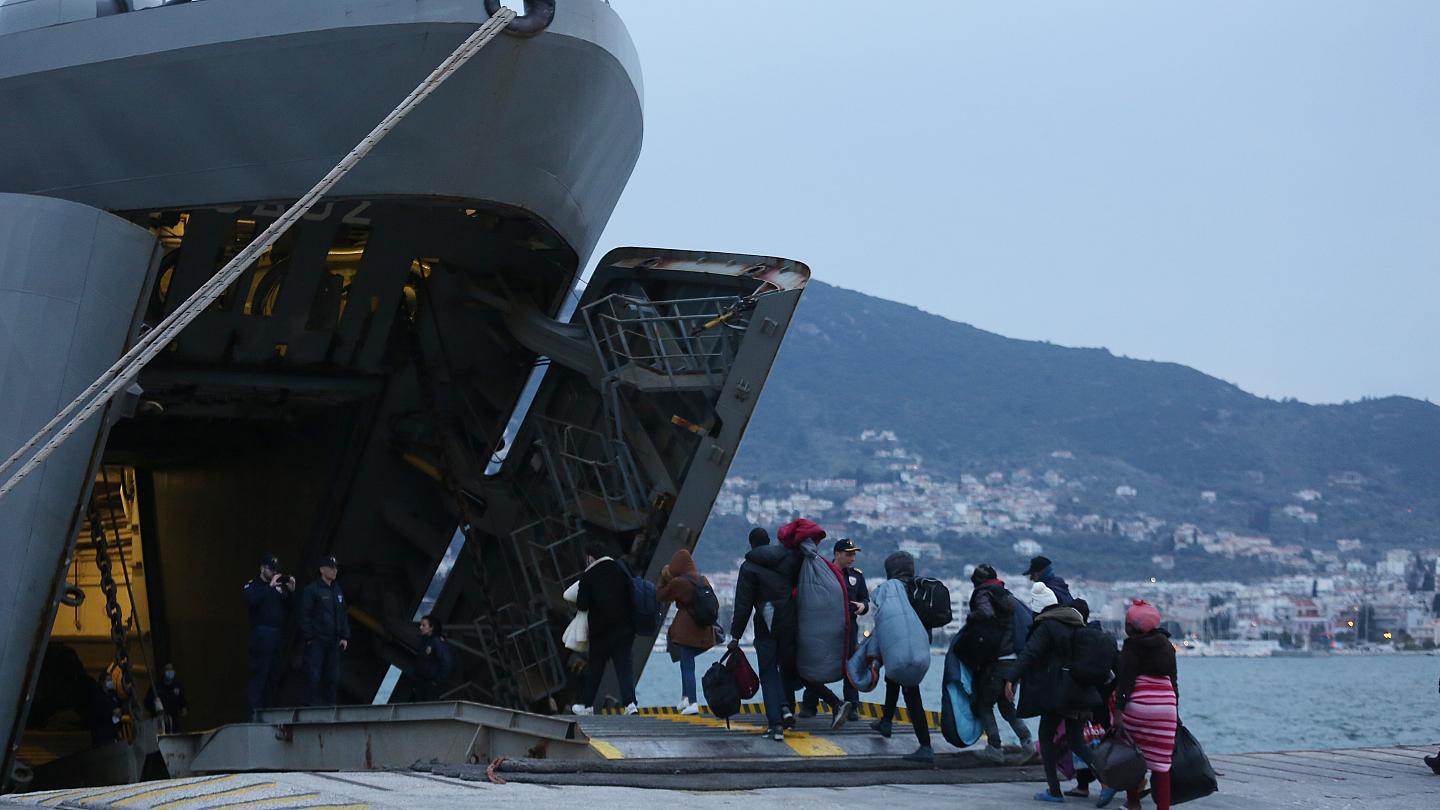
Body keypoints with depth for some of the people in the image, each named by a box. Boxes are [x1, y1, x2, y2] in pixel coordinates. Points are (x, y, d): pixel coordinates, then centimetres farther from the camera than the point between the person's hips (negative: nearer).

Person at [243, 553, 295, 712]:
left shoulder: (279, 585, 17)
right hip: (261, 633, -6)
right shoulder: (253, 585, 1)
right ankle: (255, 708, -10)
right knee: (259, 671, -9)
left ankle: (268, 706, 12)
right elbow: (251, 599, -21)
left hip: (277, 633, 6)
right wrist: (270, 586, -18)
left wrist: (291, 591, -1)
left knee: (274, 673, 6)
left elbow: (289, 606, 14)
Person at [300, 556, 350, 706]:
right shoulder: (312, 590, -5)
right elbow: (305, 615, -8)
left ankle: (329, 705, 12)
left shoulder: (337, 591, 16)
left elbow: (343, 615, 20)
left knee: (333, 677, 6)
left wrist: (345, 636, 11)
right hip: (316, 641, -7)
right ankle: (311, 705, -7)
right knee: (314, 676, -9)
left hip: (334, 642, 7)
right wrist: (309, 637, -13)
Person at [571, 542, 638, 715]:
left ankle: (587, 705, 21)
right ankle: (630, 703, -12)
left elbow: (582, 605, -8)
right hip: (625, 627, 3)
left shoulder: (588, 577, -8)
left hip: (601, 630, -3)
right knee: (624, 664, 2)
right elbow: (632, 596, 3)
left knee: (595, 668, 10)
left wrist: (577, 603, 13)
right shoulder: (620, 570, 3)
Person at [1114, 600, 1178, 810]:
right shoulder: (1167, 645, 15)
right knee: (1161, 761, 5)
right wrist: (1176, 711, 23)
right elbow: (1173, 680, 18)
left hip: (1138, 703, -5)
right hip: (1167, 704, 5)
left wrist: (1118, 710, -15)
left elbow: (1125, 679, -11)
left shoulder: (1133, 645, -4)